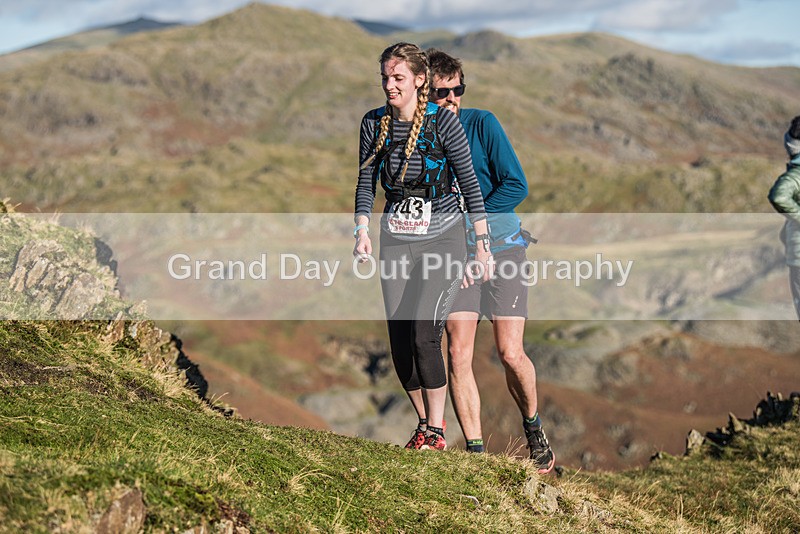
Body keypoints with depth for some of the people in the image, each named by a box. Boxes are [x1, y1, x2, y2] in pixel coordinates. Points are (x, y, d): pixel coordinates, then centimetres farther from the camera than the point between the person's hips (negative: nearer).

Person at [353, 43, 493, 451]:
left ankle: (436, 431, -1)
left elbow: (469, 183, -6)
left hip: (443, 237, -4)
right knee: (399, 344, 2)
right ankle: (423, 424, 21)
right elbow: (366, 183, 9)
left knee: (424, 333, -16)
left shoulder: (443, 122, -10)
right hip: (396, 241, 4)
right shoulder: (373, 123, 1)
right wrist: (362, 230, -6)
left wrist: (483, 245, -5)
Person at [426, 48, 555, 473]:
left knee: (510, 354, -7)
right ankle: (475, 451, -1)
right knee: (458, 354, -9)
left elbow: (516, 186, -8)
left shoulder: (482, 123, -5)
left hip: (501, 245, -2)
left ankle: (534, 428, 21)